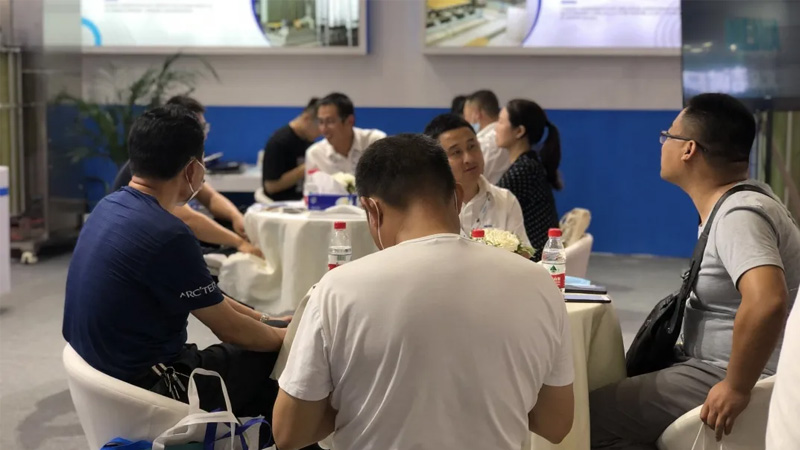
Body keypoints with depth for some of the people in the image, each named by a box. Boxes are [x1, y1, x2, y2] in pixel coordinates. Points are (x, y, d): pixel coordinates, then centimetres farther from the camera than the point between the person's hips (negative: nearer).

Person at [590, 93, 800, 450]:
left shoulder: (739, 214, -24)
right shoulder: (735, 199, 8)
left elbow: (767, 300, -41)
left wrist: (737, 388, -32)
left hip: (725, 375, -10)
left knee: (592, 414, -14)